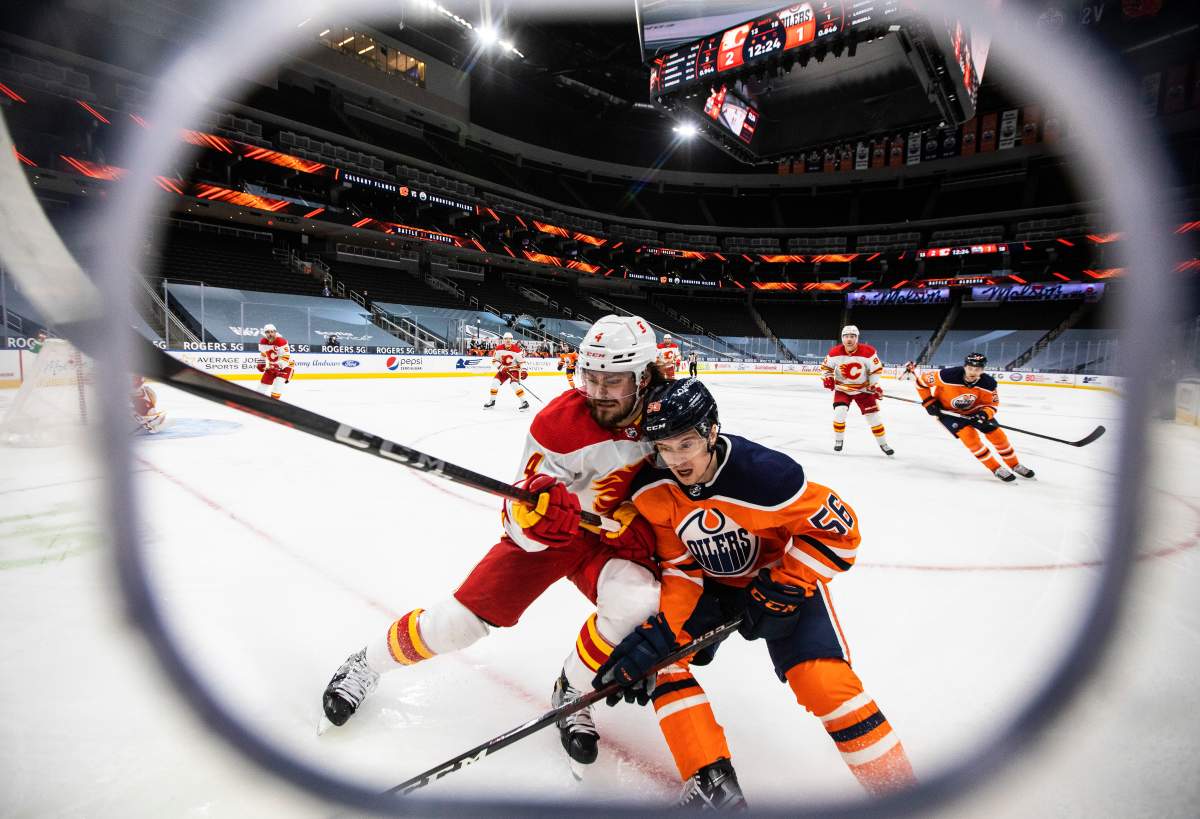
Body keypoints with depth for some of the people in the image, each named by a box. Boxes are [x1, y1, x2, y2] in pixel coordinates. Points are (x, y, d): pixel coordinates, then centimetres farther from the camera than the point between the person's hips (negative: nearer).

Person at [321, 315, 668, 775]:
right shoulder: (558, 421, -25)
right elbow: (529, 520, -22)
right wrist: (542, 499, -45)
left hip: (609, 538, 2)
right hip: (543, 533, -2)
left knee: (639, 602, -28)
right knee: (460, 619, -7)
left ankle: (572, 692, 2)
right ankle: (368, 663, 26)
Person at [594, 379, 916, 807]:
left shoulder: (762, 472, -34)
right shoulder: (652, 490, -20)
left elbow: (838, 528, -23)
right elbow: (680, 569, -12)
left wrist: (780, 591, -24)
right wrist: (657, 633, -25)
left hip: (782, 574, -4)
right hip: (710, 582, 4)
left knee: (822, 679, -19)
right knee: (660, 655, -10)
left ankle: (896, 783, 6)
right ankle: (711, 780, 1)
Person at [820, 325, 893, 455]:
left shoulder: (868, 352, -18)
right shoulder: (835, 352, -15)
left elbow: (876, 369, -7)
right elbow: (826, 366, 0)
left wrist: (875, 386, -11)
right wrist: (827, 378, -17)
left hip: (863, 389, 0)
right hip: (842, 389, 0)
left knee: (873, 416, 0)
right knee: (839, 412, -18)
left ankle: (883, 443, 19)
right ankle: (839, 440, 6)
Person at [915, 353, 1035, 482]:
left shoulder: (989, 384, -23)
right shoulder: (948, 376, -35)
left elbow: (992, 404, -8)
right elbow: (922, 380, -22)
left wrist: (985, 413, -31)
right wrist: (929, 402, -20)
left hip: (974, 409, 4)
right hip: (947, 410, -4)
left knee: (997, 434, 3)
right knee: (969, 435, -20)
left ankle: (1015, 465, 28)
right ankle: (996, 468, -4)